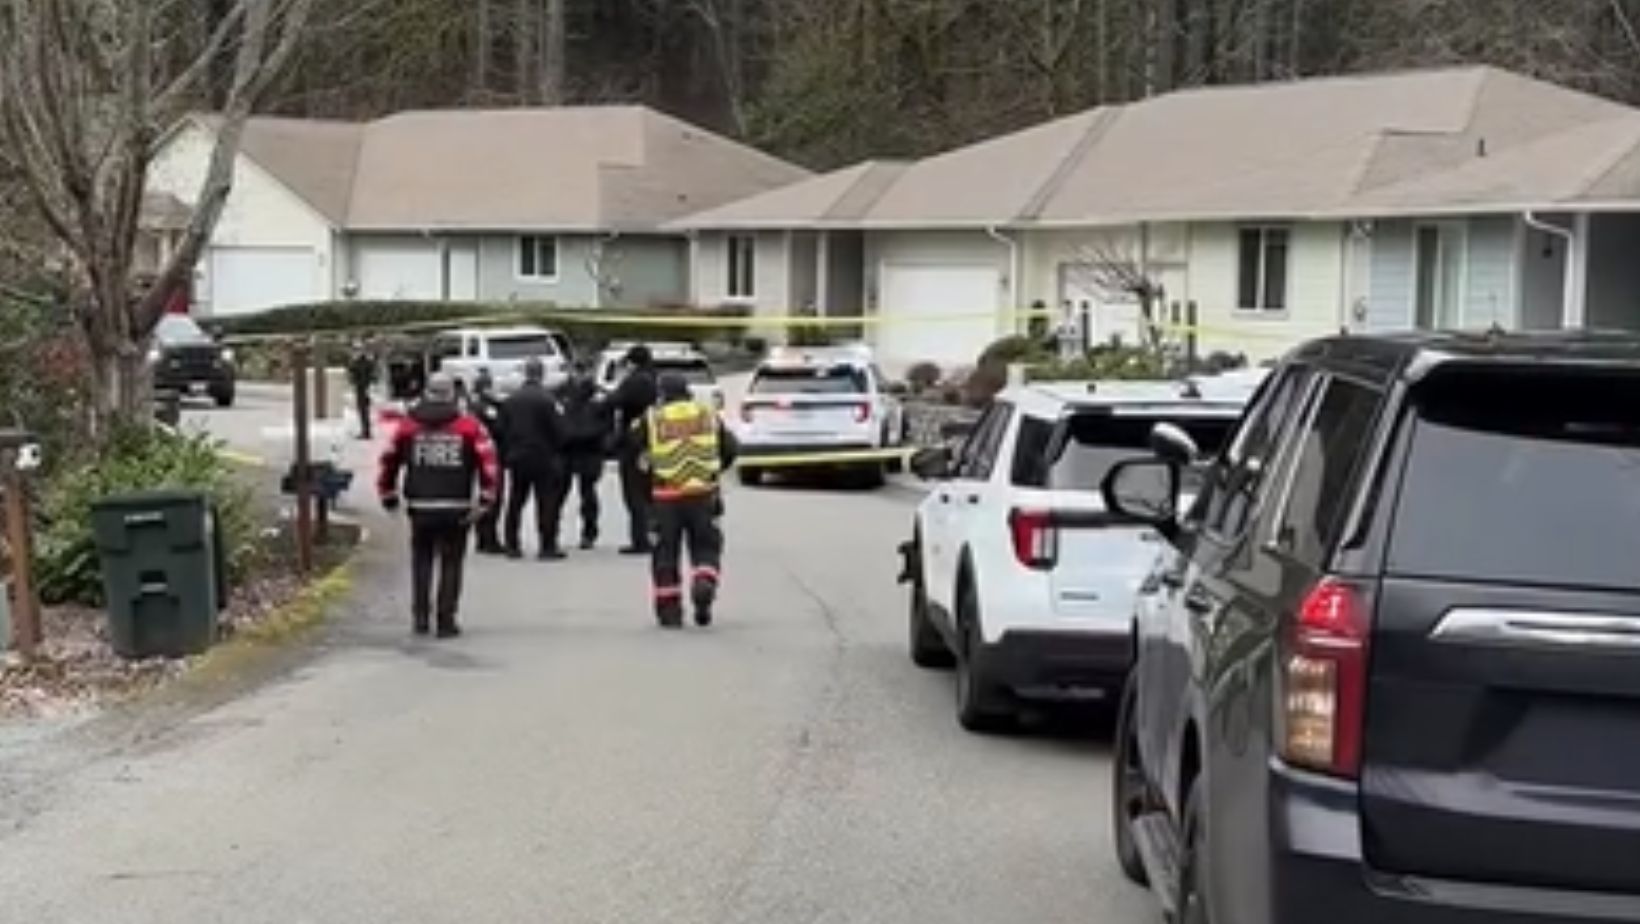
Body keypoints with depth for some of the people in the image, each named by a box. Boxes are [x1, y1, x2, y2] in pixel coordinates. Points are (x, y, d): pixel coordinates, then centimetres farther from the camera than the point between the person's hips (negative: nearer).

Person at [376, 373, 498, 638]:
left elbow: (389, 461, 8)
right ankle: (446, 621, 3)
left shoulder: (408, 426, 5)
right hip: (456, 509, -2)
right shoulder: (469, 426, -1)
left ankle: (420, 616, 15)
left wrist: (388, 496, 19)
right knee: (451, 564, 6)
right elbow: (488, 460, -10)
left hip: (420, 507, 2)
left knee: (421, 561, 17)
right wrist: (485, 499, -8)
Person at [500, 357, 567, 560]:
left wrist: (510, 451, 16)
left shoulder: (510, 399, 4)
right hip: (543, 458, -5)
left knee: (515, 503, 12)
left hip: (517, 457, 5)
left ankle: (512, 545, 14)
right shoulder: (546, 399, -13)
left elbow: (503, 429, 7)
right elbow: (556, 429, -11)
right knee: (546, 503, -1)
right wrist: (557, 453, 4)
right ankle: (548, 546, -3)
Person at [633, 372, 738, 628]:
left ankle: (669, 610, 10)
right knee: (706, 546, 13)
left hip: (665, 495, -1)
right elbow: (730, 450, 10)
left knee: (666, 552, 10)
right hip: (702, 494, 1)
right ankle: (704, 586, -14)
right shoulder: (709, 416, 9)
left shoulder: (651, 419, 3)